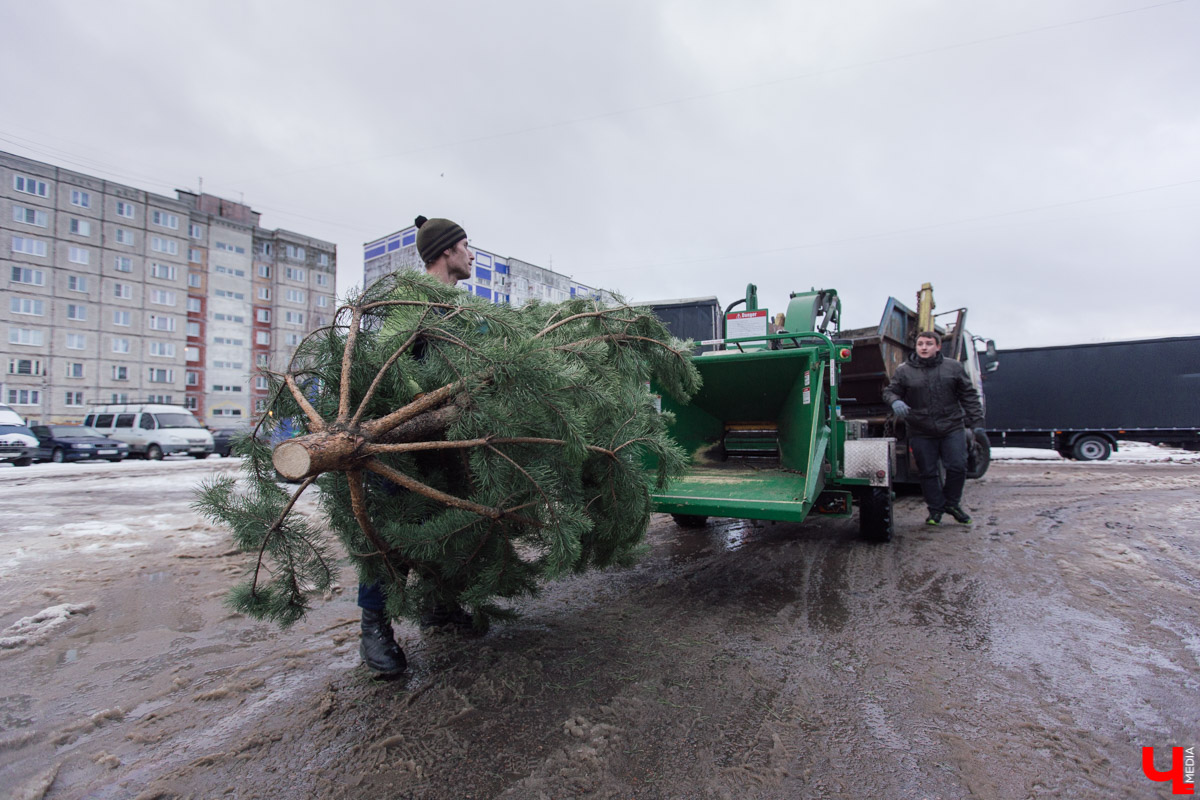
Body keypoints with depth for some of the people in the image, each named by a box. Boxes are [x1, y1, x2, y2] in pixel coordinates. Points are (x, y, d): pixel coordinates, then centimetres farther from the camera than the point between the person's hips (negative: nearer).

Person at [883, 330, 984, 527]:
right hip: (921, 433, 0)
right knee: (928, 473, 6)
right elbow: (890, 391, 5)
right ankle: (935, 508, 22)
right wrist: (895, 401, -20)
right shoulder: (904, 371, 0)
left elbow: (969, 396, 9)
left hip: (952, 429, 1)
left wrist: (973, 423, 4)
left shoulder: (953, 368, 4)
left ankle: (951, 503, 22)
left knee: (957, 467, -2)